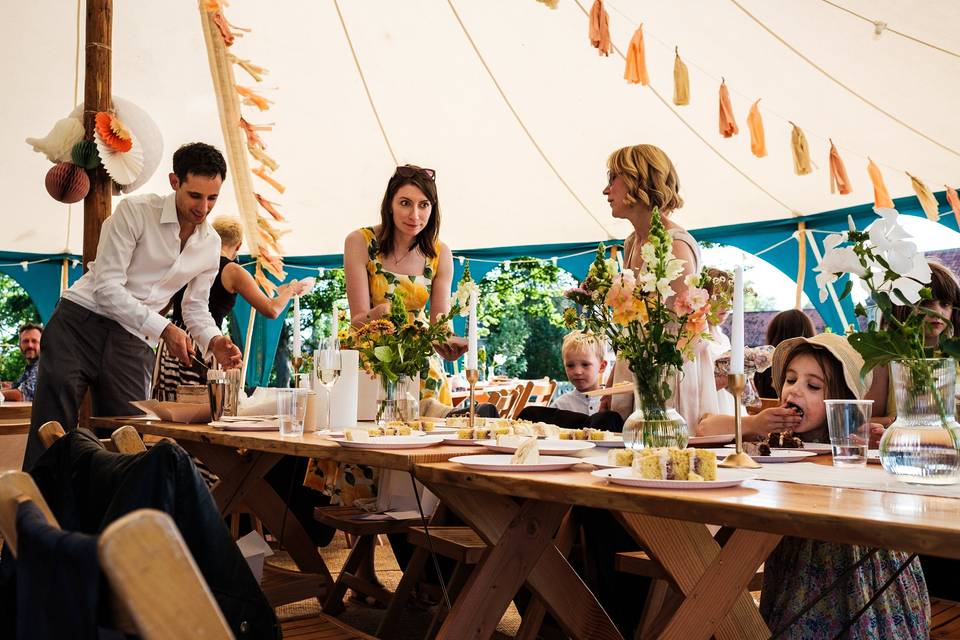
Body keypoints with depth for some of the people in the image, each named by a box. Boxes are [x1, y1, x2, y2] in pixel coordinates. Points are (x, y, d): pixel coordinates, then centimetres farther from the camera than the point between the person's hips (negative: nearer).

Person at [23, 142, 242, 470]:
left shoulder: (211, 244, 6)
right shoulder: (136, 211, -12)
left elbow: (196, 307, 15)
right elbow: (107, 287, -16)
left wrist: (213, 341, -7)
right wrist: (162, 328, -23)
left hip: (133, 340, 5)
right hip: (80, 320, -4)